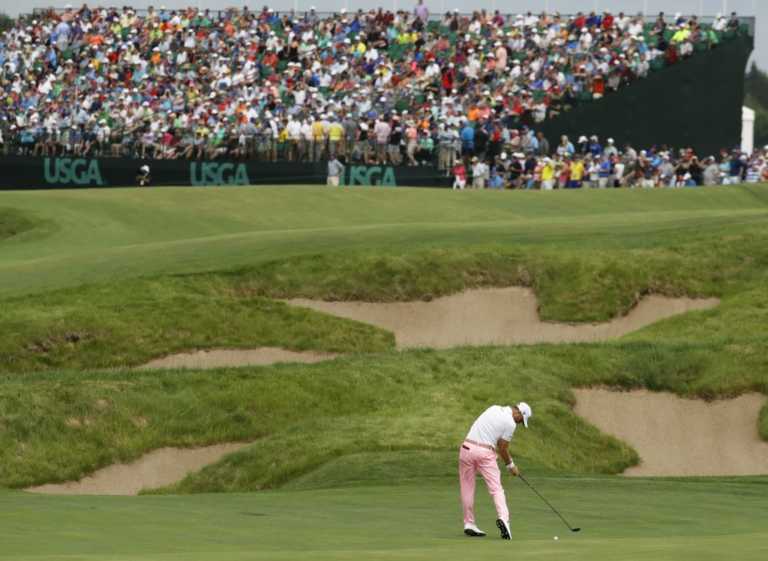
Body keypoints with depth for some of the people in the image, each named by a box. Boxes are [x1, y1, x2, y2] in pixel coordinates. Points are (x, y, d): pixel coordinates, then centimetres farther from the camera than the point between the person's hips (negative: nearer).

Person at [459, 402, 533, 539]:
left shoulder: (494, 409, 16)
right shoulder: (510, 423, -4)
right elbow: (503, 448, 0)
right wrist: (510, 465, 17)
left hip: (467, 447, 6)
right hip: (485, 452, -6)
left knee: (467, 488, 11)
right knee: (496, 488, -4)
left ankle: (469, 524, 13)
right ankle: (503, 518, -24)